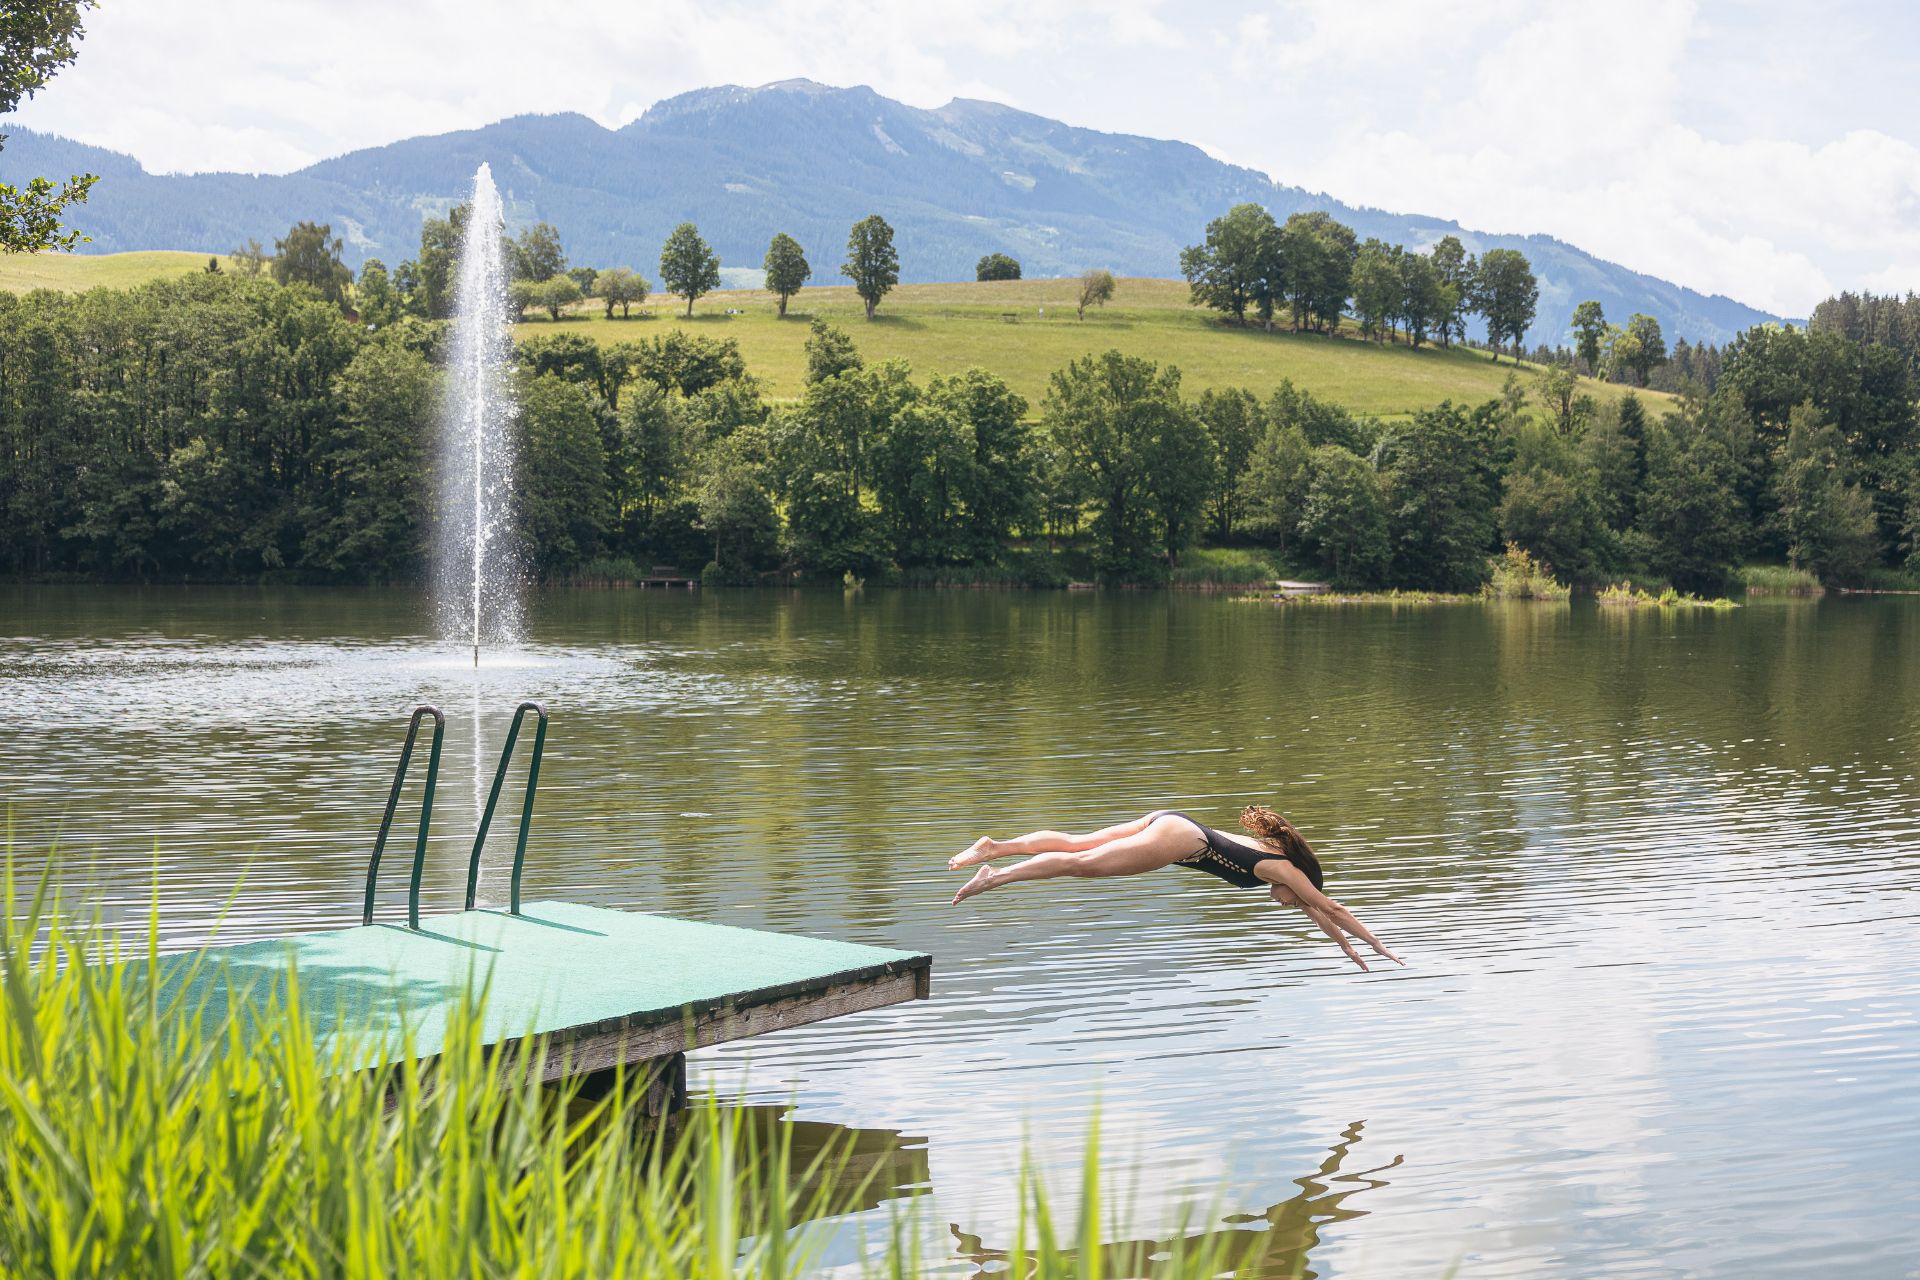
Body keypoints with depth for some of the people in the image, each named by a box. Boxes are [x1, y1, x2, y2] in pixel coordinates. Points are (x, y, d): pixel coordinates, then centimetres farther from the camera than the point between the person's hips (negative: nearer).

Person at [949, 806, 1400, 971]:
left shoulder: (1270, 854, 26)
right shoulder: (1281, 867, 4)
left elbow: (1313, 909, 38)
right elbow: (1330, 907, 8)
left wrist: (1346, 945, 45)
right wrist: (1378, 946, 15)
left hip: (1167, 822, 8)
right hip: (1179, 839, -8)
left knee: (1075, 845, 5)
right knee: (1080, 863, -14)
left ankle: (995, 847, -1)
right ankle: (995, 876, -20)